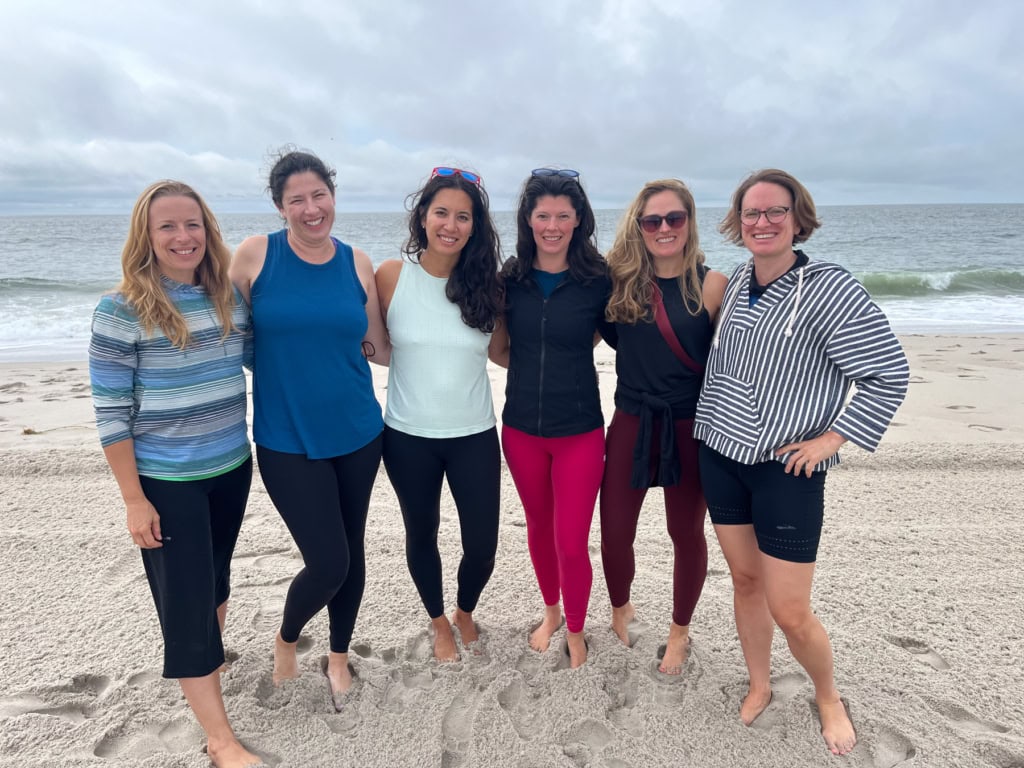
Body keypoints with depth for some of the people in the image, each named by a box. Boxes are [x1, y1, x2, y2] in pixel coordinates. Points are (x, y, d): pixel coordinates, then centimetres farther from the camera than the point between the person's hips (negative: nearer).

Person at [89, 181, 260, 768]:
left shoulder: (230, 296, -2)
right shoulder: (122, 311, -15)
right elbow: (111, 414, -13)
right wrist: (134, 500, -12)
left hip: (232, 467, 5)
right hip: (166, 480, -4)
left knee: (217, 575, 23)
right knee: (187, 597, 3)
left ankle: (207, 658, 52)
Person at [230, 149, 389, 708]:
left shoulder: (356, 262, 1)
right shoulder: (256, 254, -6)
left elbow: (381, 349, 8)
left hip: (358, 432, 3)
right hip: (287, 439, -3)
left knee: (351, 551, 14)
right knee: (328, 561, -5)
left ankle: (339, 656, 40)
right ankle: (285, 640, 30)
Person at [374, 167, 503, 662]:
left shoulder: (485, 281, -4)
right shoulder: (392, 276, -8)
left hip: (474, 436, 1)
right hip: (408, 436, 0)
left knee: (482, 545, 7)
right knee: (422, 535, 17)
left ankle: (465, 610, 42)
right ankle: (438, 621, 46)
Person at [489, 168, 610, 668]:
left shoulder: (598, 280, -9)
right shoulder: (510, 279, -1)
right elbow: (497, 348, 8)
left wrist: (564, 364, -3)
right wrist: (535, 369, -3)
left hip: (579, 431, -3)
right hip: (521, 429, 3)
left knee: (571, 544, 2)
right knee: (539, 527, 20)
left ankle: (575, 631, 30)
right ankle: (551, 612, 45)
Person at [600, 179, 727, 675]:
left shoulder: (711, 285, -7)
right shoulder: (621, 280, 0)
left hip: (690, 428, -2)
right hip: (631, 423, 2)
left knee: (686, 533, 13)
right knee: (614, 531, 8)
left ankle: (680, 631, 38)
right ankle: (620, 610, 40)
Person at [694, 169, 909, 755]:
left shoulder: (830, 289, -15)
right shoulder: (735, 283, 4)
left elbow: (891, 374, -12)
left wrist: (833, 437, -14)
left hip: (788, 469, -5)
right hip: (721, 458, 6)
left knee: (789, 611, 2)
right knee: (745, 580, 17)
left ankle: (829, 698, 33)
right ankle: (760, 687, 39)